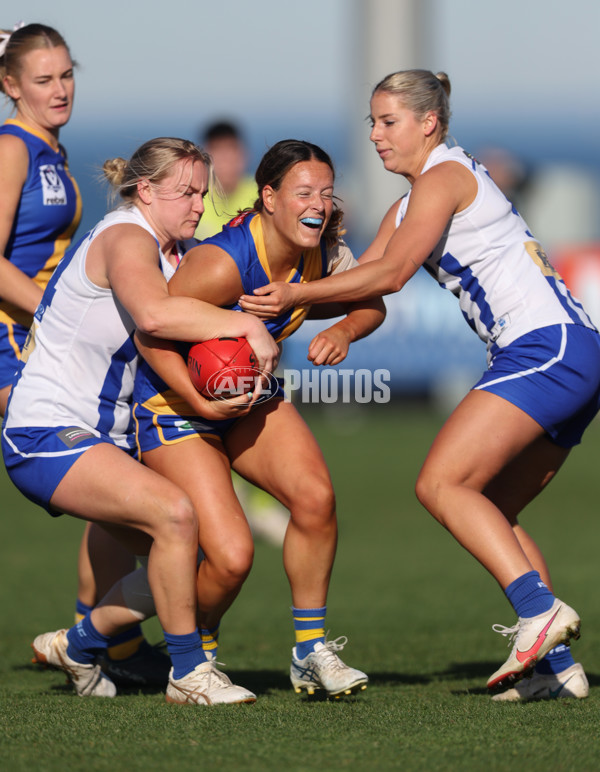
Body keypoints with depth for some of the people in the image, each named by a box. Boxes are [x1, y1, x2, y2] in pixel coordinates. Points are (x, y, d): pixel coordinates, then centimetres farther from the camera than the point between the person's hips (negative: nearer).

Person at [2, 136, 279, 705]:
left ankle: (77, 646, 28)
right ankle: (188, 673, -16)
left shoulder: (171, 253, 14)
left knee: (176, 561, 7)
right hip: (46, 434, -10)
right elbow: (153, 313, -37)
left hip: (106, 438, 10)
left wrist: (207, 398, -11)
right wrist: (246, 326, -31)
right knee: (174, 513, -27)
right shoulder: (125, 238, -15)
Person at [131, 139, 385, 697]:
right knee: (231, 557, -18)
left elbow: (370, 301, 7)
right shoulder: (223, 261, -30)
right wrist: (204, 401, -33)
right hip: (175, 405, -6)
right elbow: (151, 334, -23)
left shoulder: (322, 253, -10)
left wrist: (345, 330, -16)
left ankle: (310, 651, -4)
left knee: (315, 496, -20)